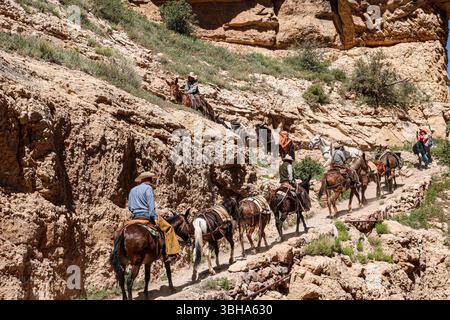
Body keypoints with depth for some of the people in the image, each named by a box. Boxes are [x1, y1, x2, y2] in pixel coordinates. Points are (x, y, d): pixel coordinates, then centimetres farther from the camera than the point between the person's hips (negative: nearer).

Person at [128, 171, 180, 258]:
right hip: (147, 215, -7)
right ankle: (172, 251, -12)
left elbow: (129, 207, 19)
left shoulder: (132, 190, 17)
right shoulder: (148, 188, -5)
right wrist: (155, 218, -17)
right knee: (168, 228, -3)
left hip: (136, 217, 7)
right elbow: (151, 205, -16)